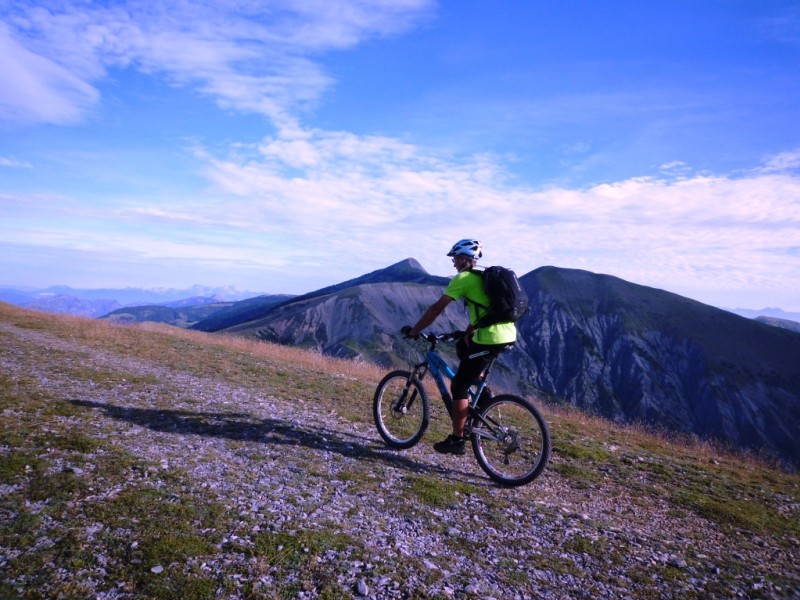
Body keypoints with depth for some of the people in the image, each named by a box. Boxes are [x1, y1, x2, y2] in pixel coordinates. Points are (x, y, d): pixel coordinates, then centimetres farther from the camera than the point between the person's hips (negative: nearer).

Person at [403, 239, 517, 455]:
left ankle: (456, 440, 10)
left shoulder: (463, 278, -4)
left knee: (459, 386, 4)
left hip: (491, 340, -9)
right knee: (463, 347, 33)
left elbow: (437, 308, -5)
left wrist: (413, 331, 3)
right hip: (509, 336, 9)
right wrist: (467, 334, 31)